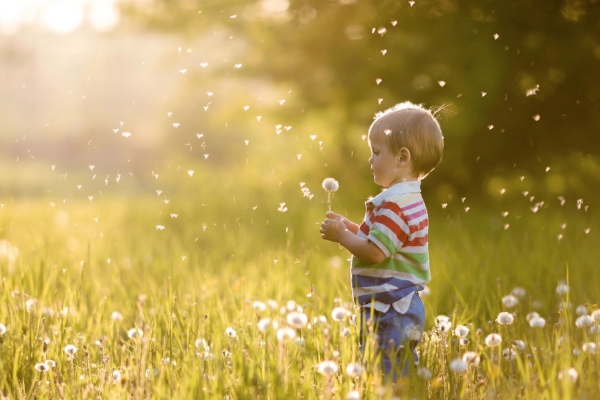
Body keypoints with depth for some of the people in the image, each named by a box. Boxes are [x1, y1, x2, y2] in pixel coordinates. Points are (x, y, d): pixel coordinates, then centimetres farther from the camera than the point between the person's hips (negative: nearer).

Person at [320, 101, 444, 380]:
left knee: (383, 379, -10)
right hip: (404, 309, 11)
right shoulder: (411, 199, 16)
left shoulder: (393, 204, -18)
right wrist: (351, 229, 13)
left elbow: (375, 252, -23)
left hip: (389, 313, -11)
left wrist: (341, 235, -10)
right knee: (401, 376, 14)